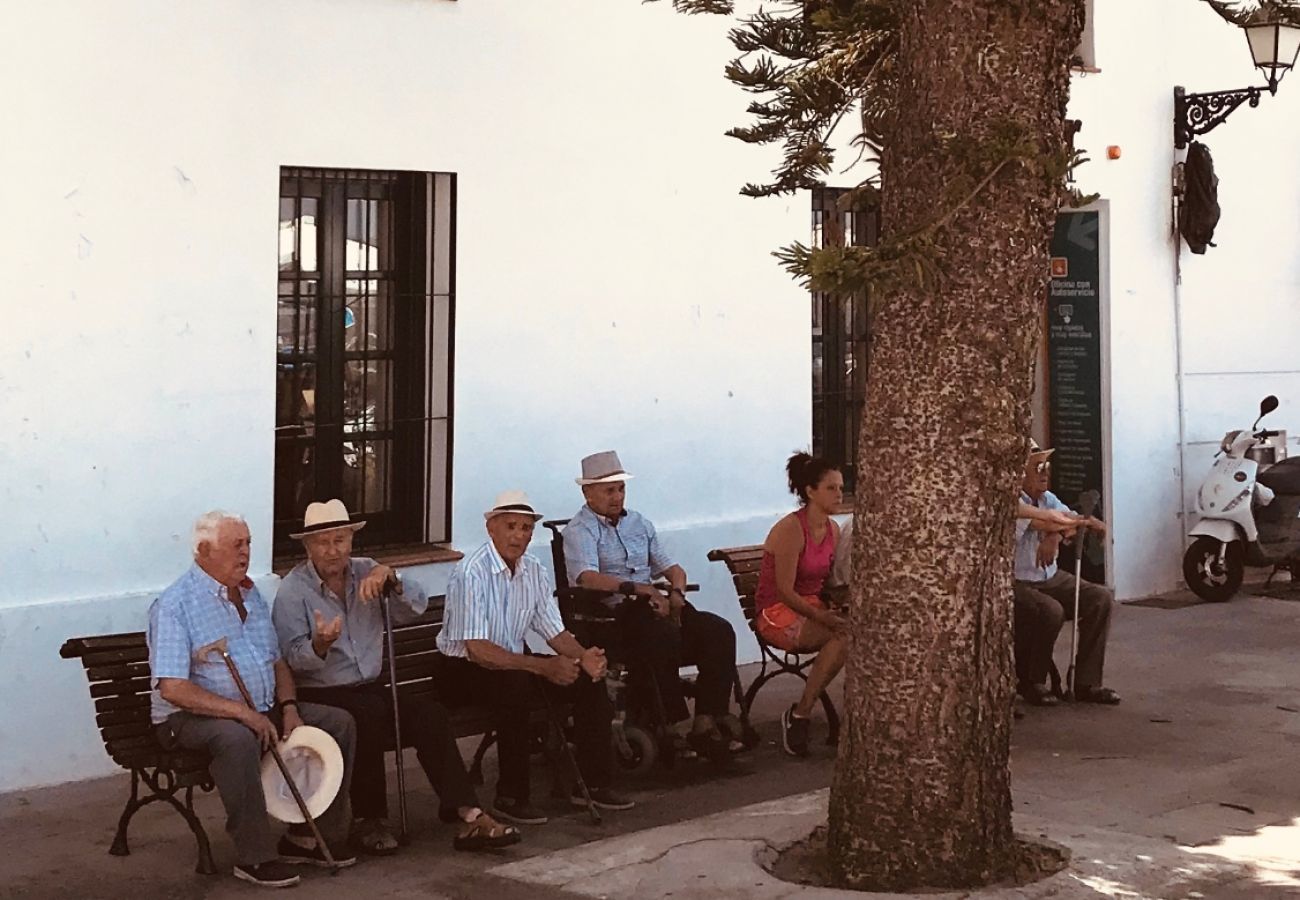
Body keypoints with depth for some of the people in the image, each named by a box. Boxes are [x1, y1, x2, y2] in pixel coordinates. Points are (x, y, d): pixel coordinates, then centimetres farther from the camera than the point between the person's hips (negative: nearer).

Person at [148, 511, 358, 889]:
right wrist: (242, 712, -26)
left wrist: (288, 707, -1)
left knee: (338, 723, -4)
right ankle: (254, 856, -26)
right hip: (192, 717, -8)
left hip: (262, 710, 8)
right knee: (237, 738, -40)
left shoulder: (250, 594, 14)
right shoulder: (175, 604, -13)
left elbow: (277, 660, 19)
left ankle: (306, 836, 3)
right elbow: (172, 688, -22)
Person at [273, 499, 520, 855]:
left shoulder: (366, 572, 10)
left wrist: (390, 577, -19)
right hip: (318, 695, -4)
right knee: (369, 714, -34)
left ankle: (466, 813, -26)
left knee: (428, 711, -21)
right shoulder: (292, 591, -4)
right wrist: (320, 645, -35)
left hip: (369, 688, 5)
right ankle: (367, 820, -19)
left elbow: (417, 606, -1)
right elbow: (294, 659, -14)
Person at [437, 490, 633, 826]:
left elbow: (555, 632, 6)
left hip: (514, 662, 8)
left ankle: (593, 783, 1)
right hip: (463, 670, -7)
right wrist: (544, 666, -33)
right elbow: (477, 650, -28)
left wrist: (583, 655, -16)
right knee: (515, 683, -37)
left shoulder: (533, 572, 3)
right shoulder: (471, 573, -21)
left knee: (589, 676, -9)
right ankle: (511, 798, -26)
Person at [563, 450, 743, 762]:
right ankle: (679, 726, -28)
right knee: (665, 635, -37)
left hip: (655, 604, 7)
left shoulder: (638, 523, 23)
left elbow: (672, 568, 23)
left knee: (719, 631, -17)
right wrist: (643, 589, -25)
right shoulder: (579, 529, 0)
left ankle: (711, 718, -21)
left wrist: (676, 591, -1)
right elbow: (587, 578, -18)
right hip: (609, 613, -7)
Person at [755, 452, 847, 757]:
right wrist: (822, 617, -29)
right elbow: (785, 592, -19)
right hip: (777, 614, -7)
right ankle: (798, 716, -24)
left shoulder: (833, 530, 9)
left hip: (813, 608, 7)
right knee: (845, 634, -32)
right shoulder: (791, 529, -16)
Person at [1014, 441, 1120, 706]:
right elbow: (1049, 522, -28)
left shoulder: (1047, 499, 10)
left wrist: (1056, 535, -25)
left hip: (1050, 578, 9)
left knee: (1101, 599, -9)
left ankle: (1087, 683, -6)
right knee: (1050, 611, -35)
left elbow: (1070, 522, -3)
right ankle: (1030, 682, -11)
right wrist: (1086, 522, -17)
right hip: (1016, 583, -8)